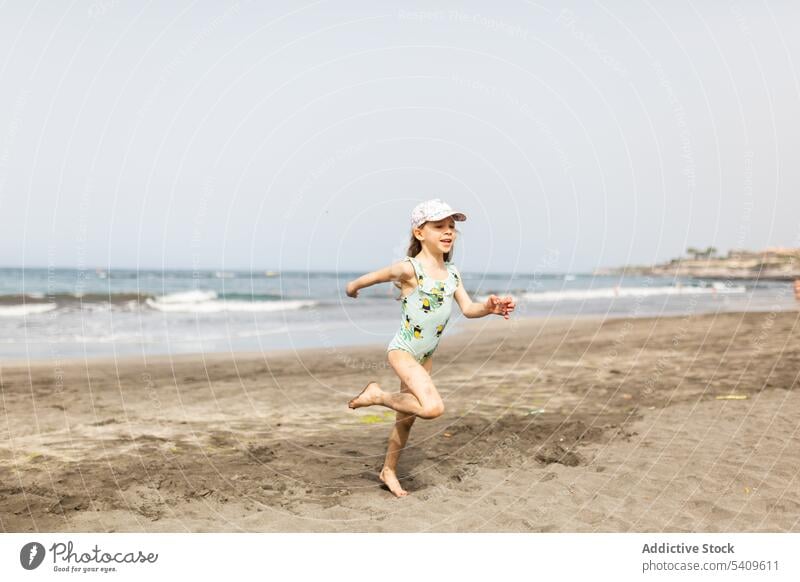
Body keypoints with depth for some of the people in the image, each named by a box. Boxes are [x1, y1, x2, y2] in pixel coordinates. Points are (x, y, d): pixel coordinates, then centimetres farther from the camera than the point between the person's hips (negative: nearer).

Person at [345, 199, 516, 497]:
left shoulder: (451, 272, 3)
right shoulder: (409, 269, -19)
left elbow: (468, 309, 2)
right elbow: (373, 277, -5)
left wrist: (489, 307, -18)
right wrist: (353, 287, 13)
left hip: (426, 355, 7)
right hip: (402, 351, -7)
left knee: (407, 416, 17)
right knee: (433, 407, -27)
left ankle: (389, 470, 35)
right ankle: (377, 395, -5)